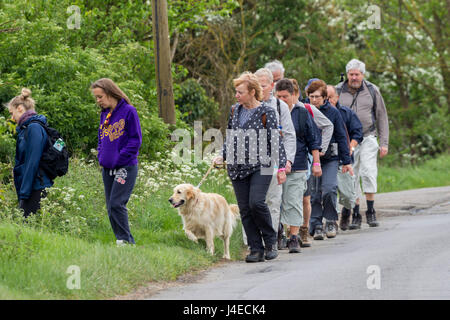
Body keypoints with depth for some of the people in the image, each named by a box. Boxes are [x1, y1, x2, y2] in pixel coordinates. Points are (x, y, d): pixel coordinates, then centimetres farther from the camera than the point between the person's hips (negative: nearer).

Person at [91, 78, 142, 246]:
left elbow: (135, 140, -10)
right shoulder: (104, 114, 14)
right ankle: (123, 240, 10)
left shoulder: (128, 111, -8)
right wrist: (101, 156, 5)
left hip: (125, 167, -7)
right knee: (111, 207, 5)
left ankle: (125, 240, -9)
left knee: (117, 204, -15)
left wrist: (118, 159, -13)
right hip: (107, 169, 7)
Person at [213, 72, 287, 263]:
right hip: (238, 167, 6)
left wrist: (281, 167, -8)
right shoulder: (235, 111, 12)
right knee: (245, 209, 1)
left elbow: (276, 141, -5)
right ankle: (256, 249, 7)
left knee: (256, 202, -20)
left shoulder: (266, 112, -4)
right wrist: (222, 157, 7)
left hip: (260, 166, -6)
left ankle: (270, 241, 0)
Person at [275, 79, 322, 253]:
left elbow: (313, 140, 8)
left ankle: (294, 238, -1)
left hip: (297, 167, -2)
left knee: (293, 203, -4)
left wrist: (316, 162, 4)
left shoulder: (302, 113, 5)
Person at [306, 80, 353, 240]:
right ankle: (316, 226, 11)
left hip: (330, 158, -1)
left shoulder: (333, 112, 1)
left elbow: (341, 136, 5)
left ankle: (331, 221, 4)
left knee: (329, 189, -15)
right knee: (314, 193, 2)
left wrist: (346, 161, 4)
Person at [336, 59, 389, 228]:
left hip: (368, 138, -1)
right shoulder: (338, 91, 2)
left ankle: (370, 212, -8)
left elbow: (382, 117, 9)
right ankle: (355, 215, 8)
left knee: (368, 172, -16)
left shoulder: (372, 91, 4)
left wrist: (384, 143, 4)